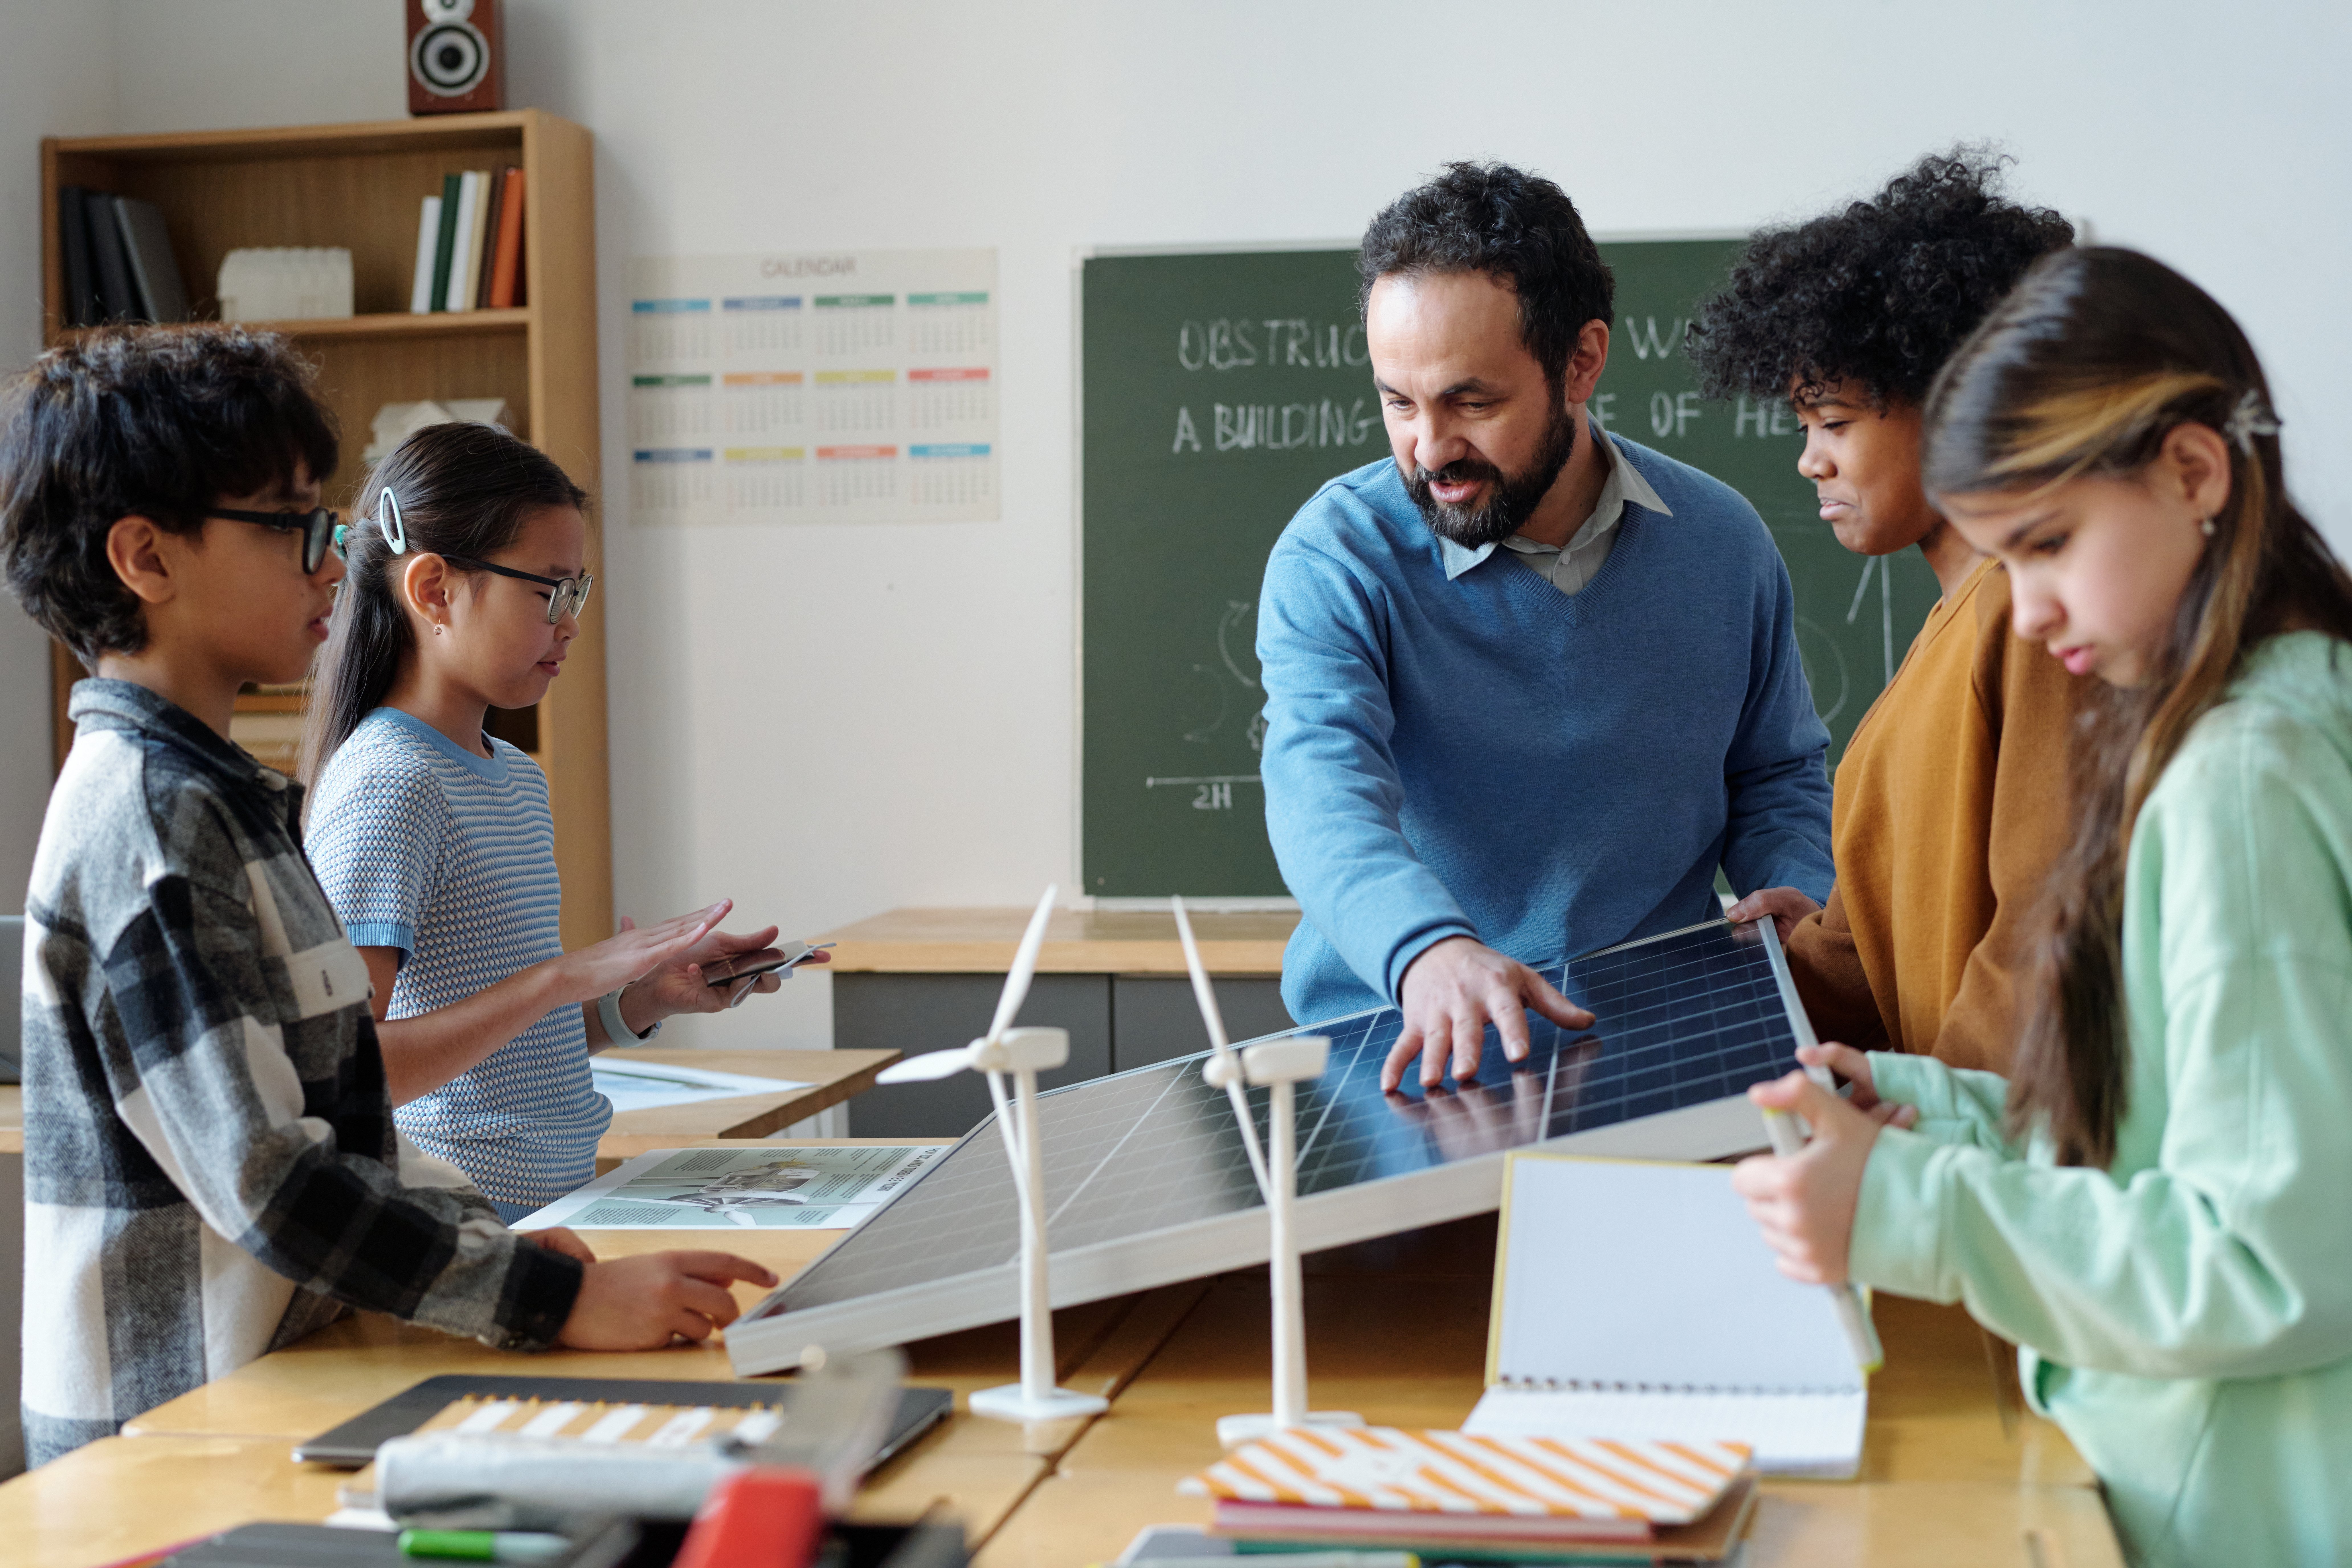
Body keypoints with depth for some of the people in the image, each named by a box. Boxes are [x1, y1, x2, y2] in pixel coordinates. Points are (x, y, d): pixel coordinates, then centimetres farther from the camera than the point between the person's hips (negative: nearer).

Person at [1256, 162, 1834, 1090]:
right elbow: (1325, 794, -23)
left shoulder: (1719, 542, 5)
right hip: (1406, 1054, -2)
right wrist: (1428, 951, -42)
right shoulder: (1334, 559, -7)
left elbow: (1777, 778, 19)